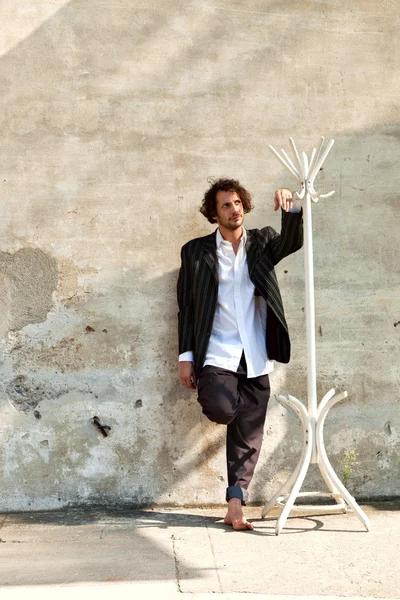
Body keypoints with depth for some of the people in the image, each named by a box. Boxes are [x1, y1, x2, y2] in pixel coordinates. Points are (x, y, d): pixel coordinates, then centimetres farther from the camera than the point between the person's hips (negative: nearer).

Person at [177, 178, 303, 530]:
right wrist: (186, 356, -1)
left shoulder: (262, 242, 10)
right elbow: (186, 306, 5)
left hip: (256, 357, 2)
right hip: (217, 353, -2)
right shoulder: (196, 251, 5)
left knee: (249, 433, 2)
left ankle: (235, 504, 11)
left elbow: (292, 242, -10)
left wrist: (291, 209, -29)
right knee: (222, 410, -25)